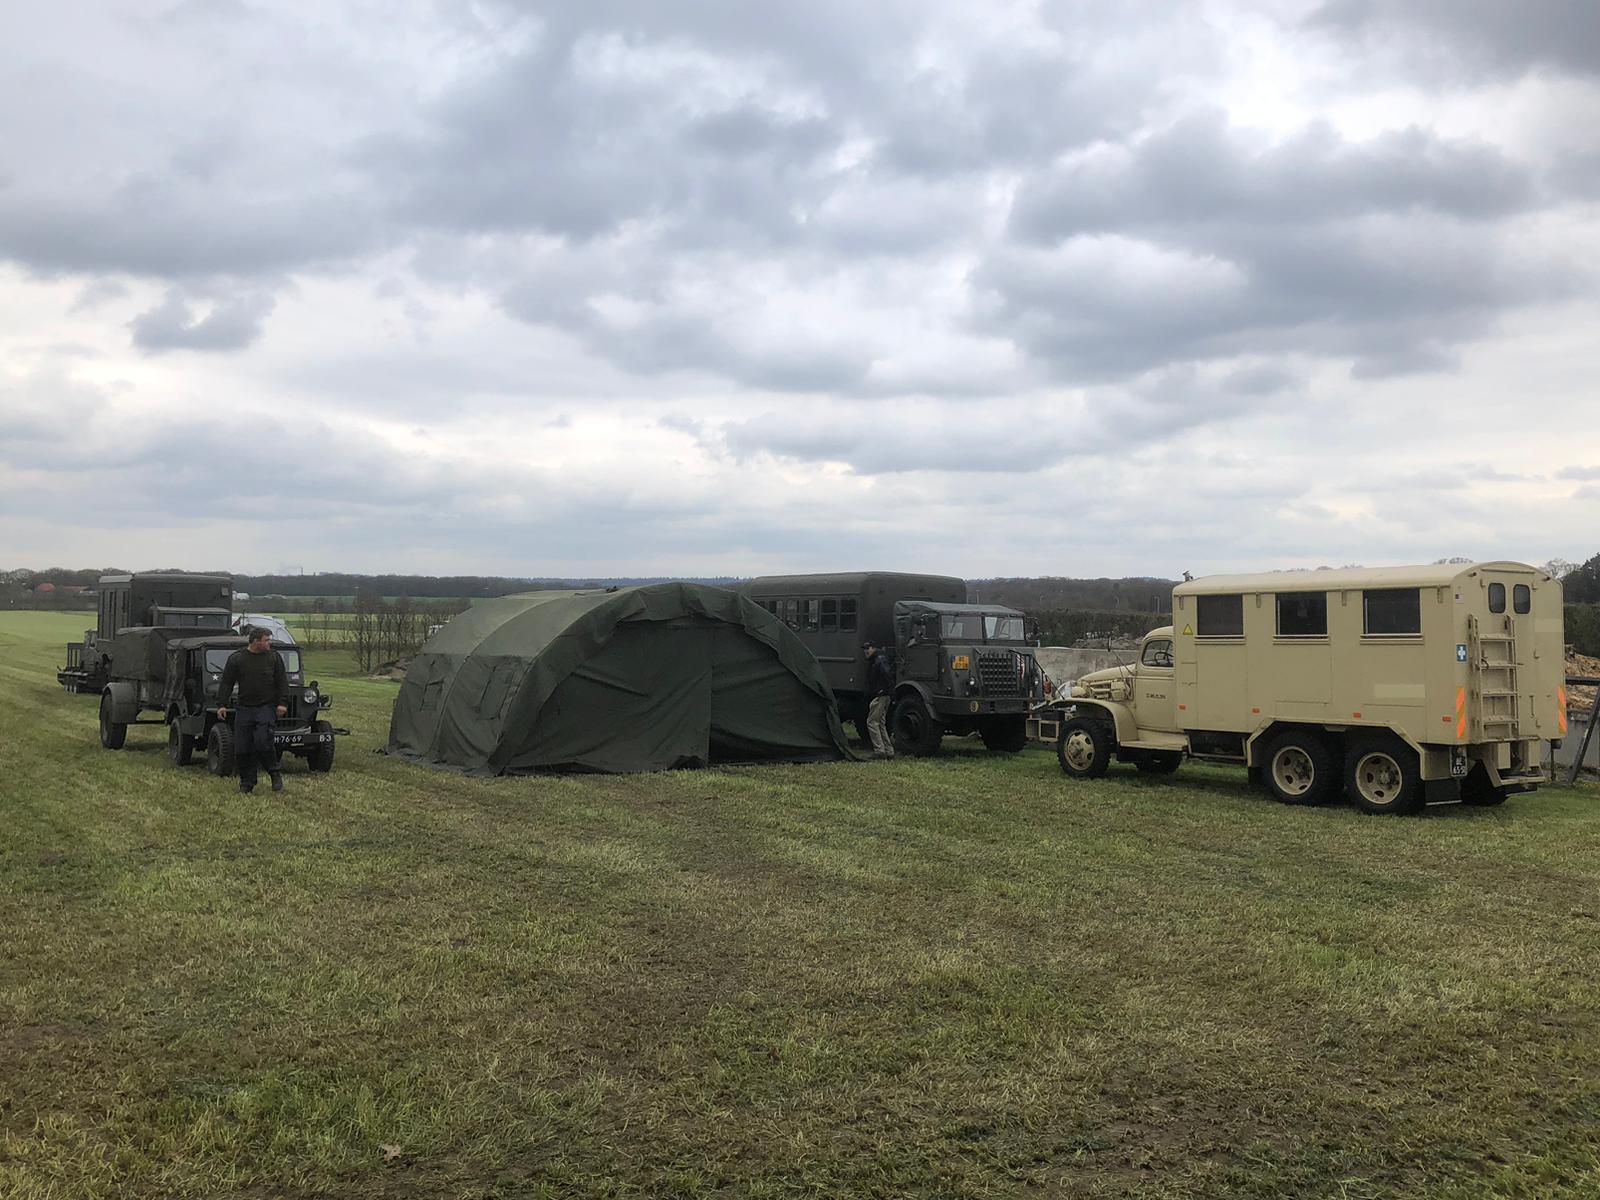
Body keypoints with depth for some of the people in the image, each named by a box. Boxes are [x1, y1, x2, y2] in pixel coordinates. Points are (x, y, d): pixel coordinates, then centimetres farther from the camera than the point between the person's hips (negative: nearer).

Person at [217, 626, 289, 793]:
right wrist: (221, 705, -4)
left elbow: (282, 682, 5)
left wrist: (282, 703, -5)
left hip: (267, 708, -1)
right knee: (242, 747, 0)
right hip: (244, 709, 1)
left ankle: (275, 774, 0)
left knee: (262, 741, -18)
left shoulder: (273, 657, 5)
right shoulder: (236, 658, 3)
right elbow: (226, 683, 4)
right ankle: (246, 782, 12)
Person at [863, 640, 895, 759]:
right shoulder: (873, 661, 19)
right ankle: (889, 750, 14)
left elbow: (887, 674, -27)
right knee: (881, 724, 12)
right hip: (879, 696, 11)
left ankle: (879, 750, -10)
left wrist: (885, 689, -21)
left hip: (880, 696, -11)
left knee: (872, 722, -8)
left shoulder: (880, 660, -14)